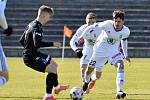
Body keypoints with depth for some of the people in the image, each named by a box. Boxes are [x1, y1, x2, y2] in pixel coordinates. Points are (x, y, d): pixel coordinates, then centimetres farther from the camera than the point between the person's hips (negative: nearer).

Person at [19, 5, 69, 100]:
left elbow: (22, 40, 17)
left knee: (54, 64, 25)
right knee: (52, 70, -14)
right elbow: (37, 43, -34)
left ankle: (57, 87, 45)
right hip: (31, 57, -11)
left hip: (34, 54, 11)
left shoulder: (31, 25, 11)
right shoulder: (37, 27, -20)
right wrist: (52, 44, -26)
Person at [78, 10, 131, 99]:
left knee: (121, 65, -28)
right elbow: (92, 27, -12)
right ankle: (87, 81, 46)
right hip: (100, 50, -1)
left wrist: (125, 55, 16)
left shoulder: (126, 31, -14)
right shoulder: (108, 24, -25)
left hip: (113, 51, 1)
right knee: (89, 70, 7)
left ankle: (119, 91, -32)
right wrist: (82, 36, -12)